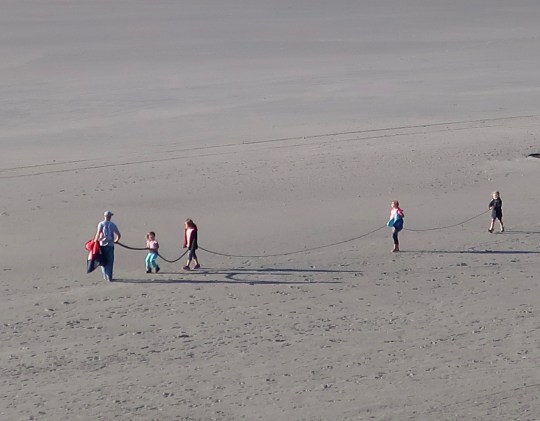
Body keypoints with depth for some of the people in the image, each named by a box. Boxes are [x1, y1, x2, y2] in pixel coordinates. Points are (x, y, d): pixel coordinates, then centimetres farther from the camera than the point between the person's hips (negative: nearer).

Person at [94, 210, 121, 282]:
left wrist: (96, 240, -3)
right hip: (110, 245, 0)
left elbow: (98, 233, -16)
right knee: (110, 262, 7)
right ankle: (109, 277, 4)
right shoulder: (113, 225, 2)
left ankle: (105, 276, 10)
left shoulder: (101, 224, -2)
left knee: (103, 261, 13)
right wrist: (116, 240, 18)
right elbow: (118, 235, 0)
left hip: (102, 244, 0)